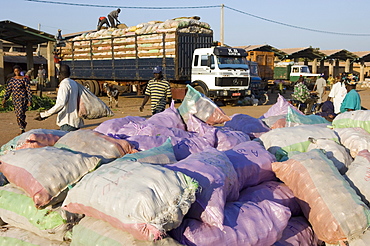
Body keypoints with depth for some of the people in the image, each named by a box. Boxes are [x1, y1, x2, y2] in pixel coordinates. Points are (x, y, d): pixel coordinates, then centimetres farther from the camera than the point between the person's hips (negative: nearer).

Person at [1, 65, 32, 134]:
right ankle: (22, 129, 21)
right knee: (17, 115, 8)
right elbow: (8, 90, 9)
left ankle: (22, 129, 2)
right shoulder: (12, 80, 9)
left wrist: (29, 101, -9)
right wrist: (5, 99, 0)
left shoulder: (24, 79, -4)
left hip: (22, 99, -5)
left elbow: (28, 90, -5)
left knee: (20, 114, -15)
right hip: (15, 99, 5)